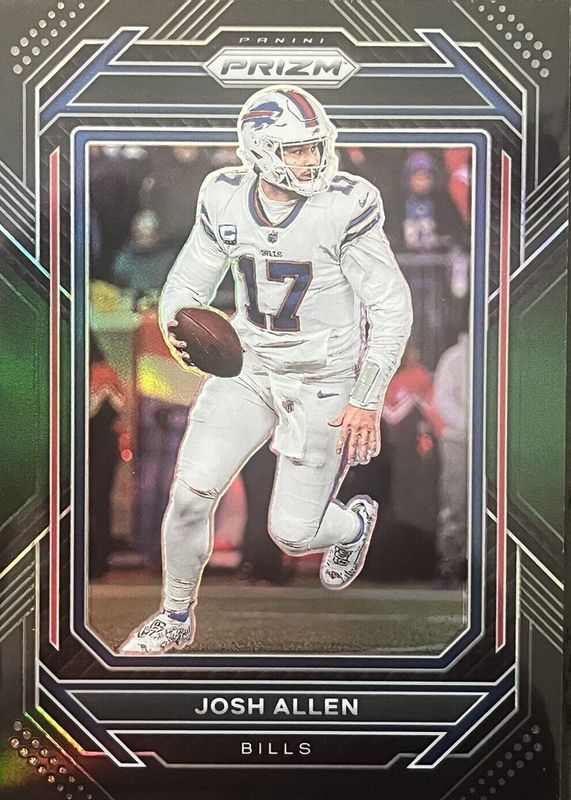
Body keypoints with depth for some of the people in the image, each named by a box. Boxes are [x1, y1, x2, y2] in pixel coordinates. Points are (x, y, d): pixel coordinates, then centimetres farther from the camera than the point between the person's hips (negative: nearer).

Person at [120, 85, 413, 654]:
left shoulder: (345, 207, -18)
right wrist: (175, 326, -15)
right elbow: (189, 279, 8)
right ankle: (176, 619, 21)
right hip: (247, 366, 4)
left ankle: (355, 522, 36)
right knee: (190, 492, -5)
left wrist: (367, 400, -15)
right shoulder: (225, 201, -5)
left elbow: (391, 307, -13)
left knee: (292, 533, -2)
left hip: (324, 381, -4)